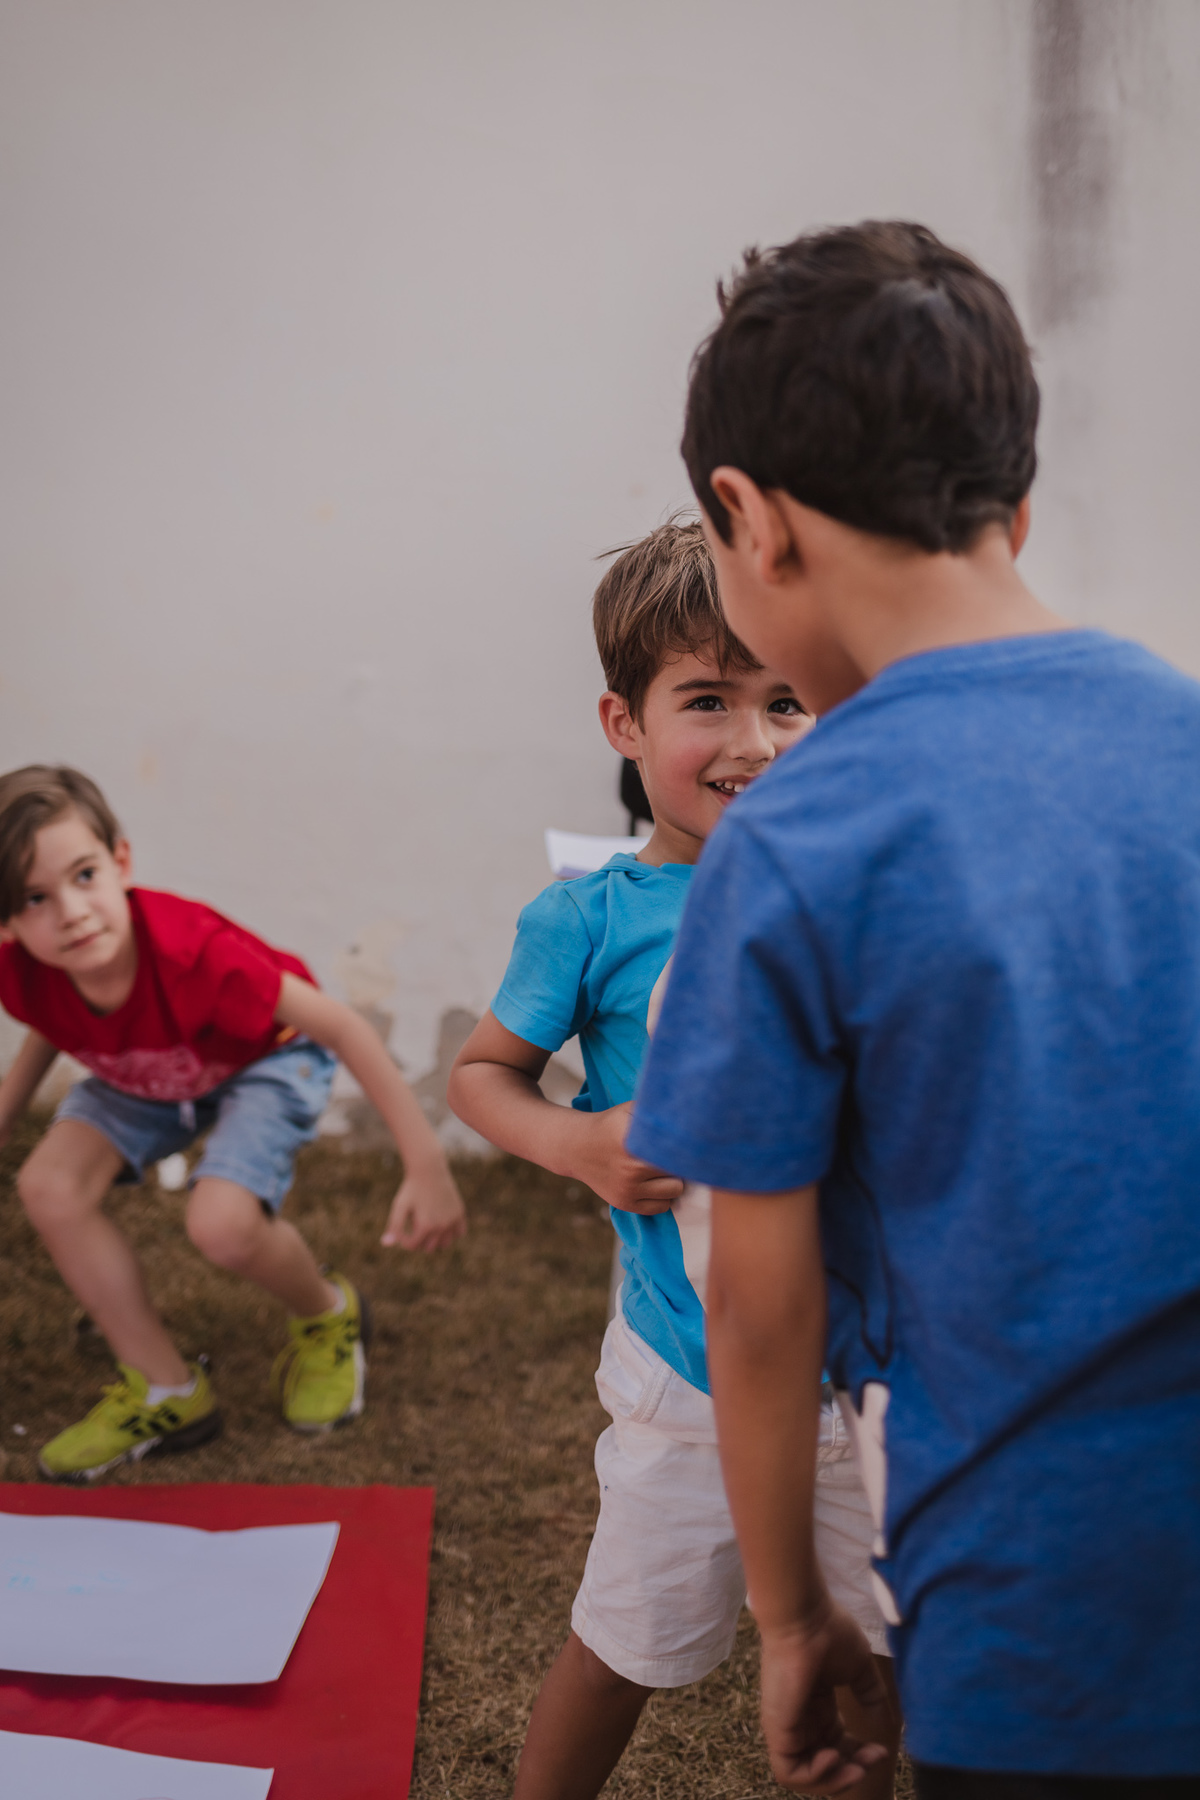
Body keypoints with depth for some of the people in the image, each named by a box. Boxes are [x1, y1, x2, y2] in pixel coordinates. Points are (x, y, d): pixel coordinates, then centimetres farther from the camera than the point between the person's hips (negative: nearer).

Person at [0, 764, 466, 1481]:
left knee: (221, 1223, -29)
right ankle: (168, 1393, 1)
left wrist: (427, 1167, -37)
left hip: (268, 1060, -5)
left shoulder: (190, 952, -42)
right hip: (142, 1079, 6)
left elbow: (341, 1025, -35)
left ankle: (329, 1314, 9)